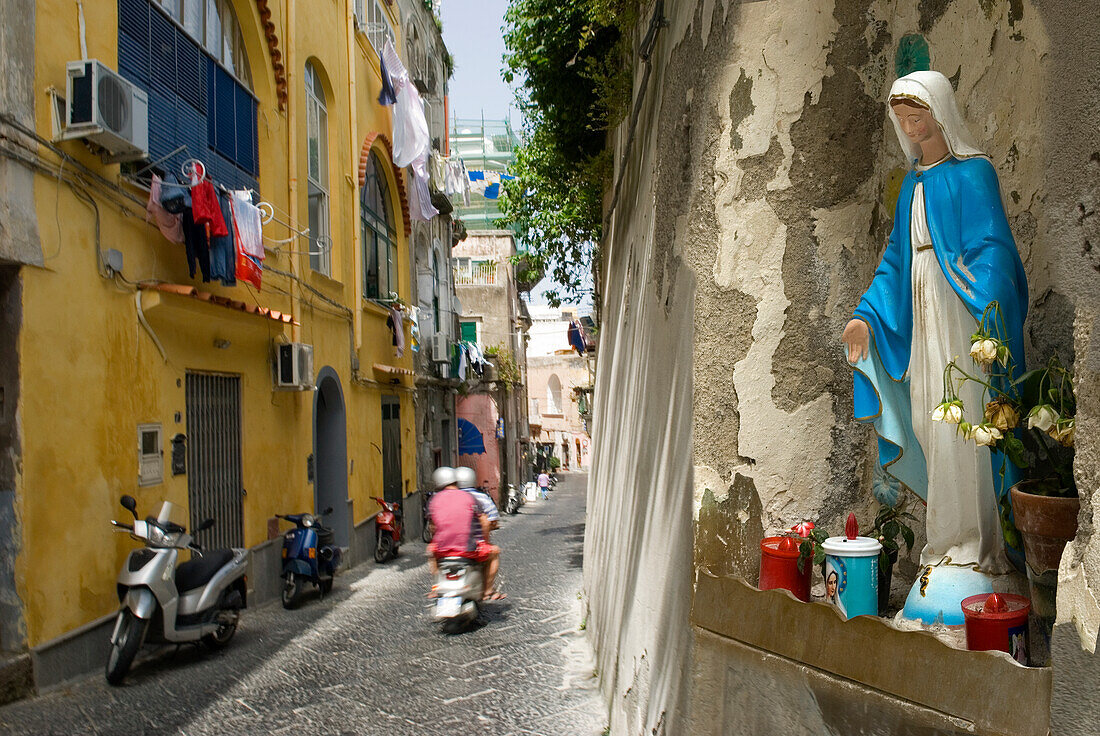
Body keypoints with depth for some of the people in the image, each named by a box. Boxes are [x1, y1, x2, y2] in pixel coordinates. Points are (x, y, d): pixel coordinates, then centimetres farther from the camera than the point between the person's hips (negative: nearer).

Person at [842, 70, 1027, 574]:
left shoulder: (971, 173, -7)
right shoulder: (914, 181, 15)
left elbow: (991, 248, -15)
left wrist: (988, 319, -28)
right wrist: (866, 315, 10)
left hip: (960, 310, -7)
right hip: (920, 313, 7)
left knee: (960, 421, -7)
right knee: (931, 422, 8)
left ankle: (973, 542, 3)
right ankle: (950, 539, 18)